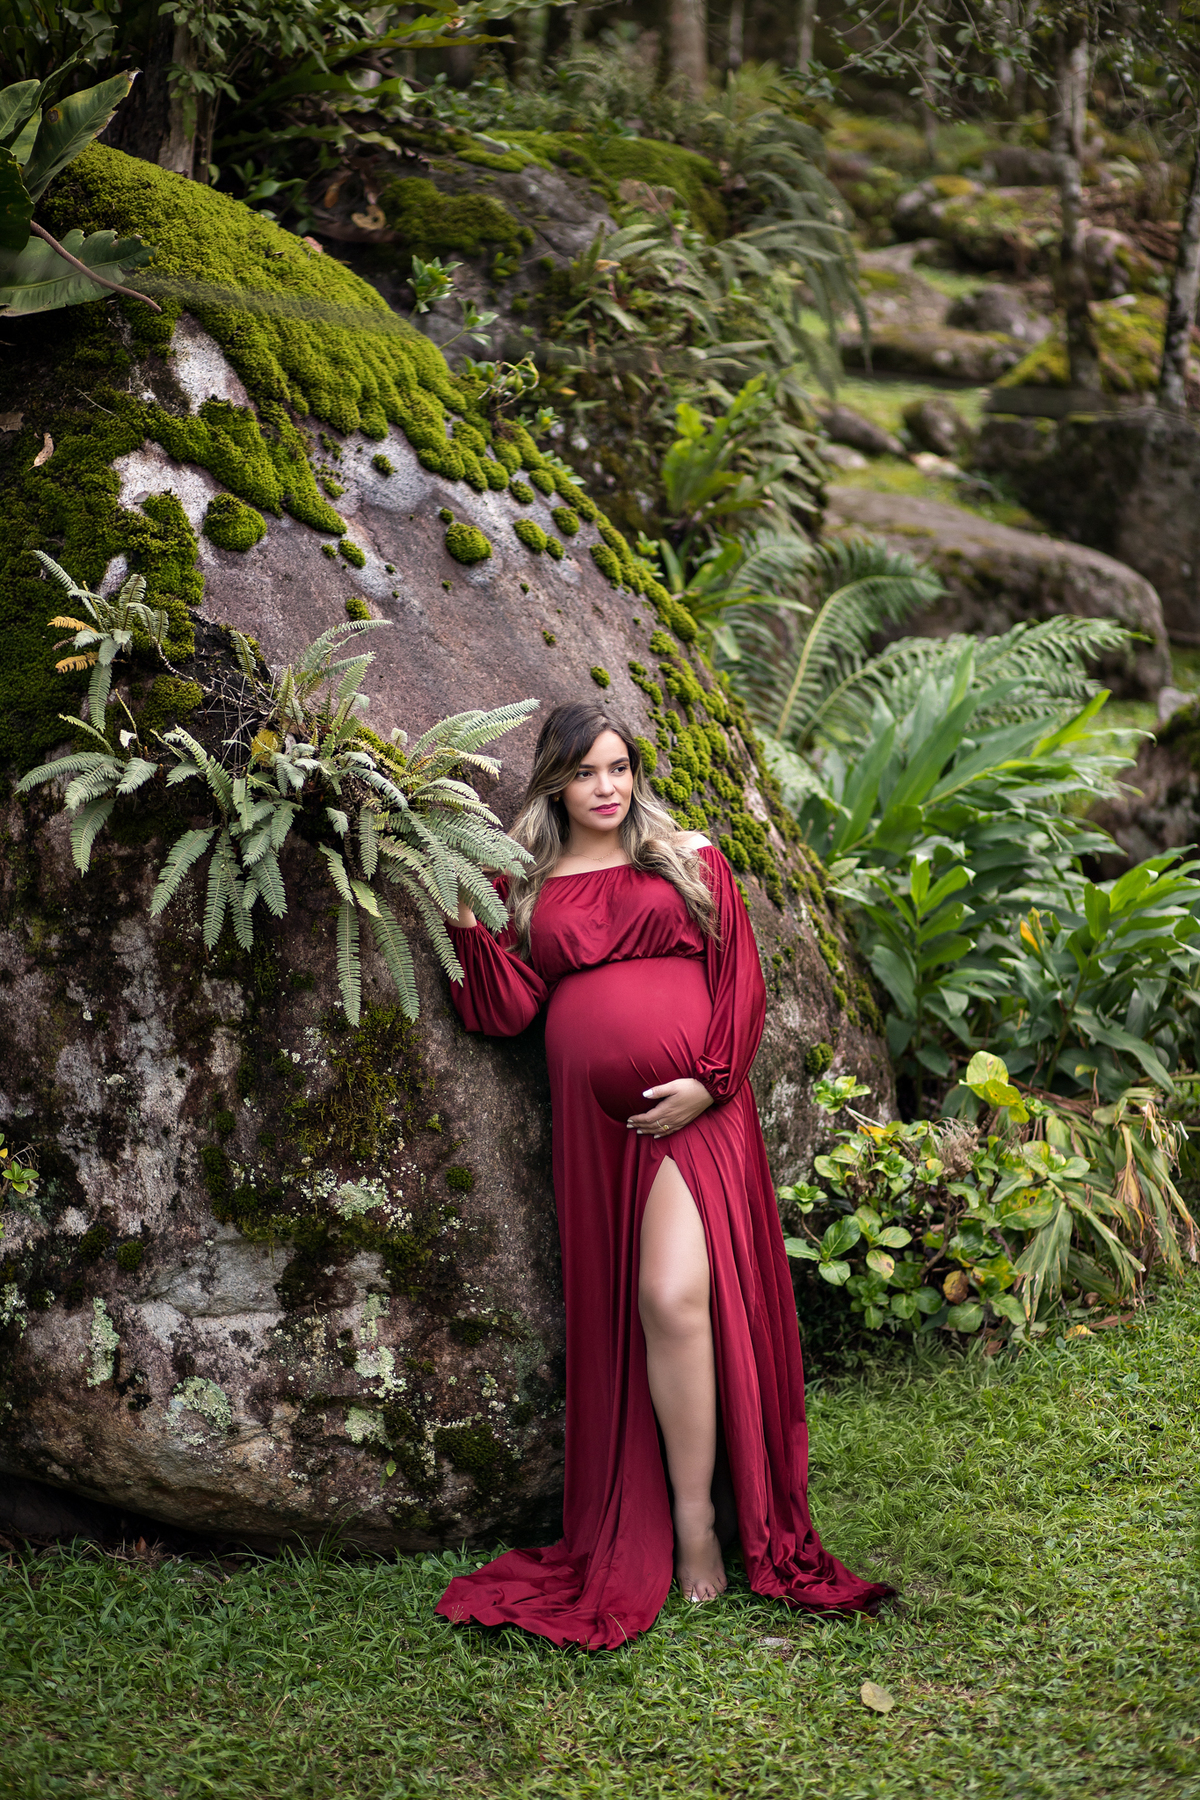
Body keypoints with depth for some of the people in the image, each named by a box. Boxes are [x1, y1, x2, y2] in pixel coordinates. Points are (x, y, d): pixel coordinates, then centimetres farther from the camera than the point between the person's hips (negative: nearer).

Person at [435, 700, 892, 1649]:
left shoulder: (690, 859, 11)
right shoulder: (532, 888, 16)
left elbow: (742, 981, 6)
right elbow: (511, 1009, 8)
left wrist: (708, 1082, -7)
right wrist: (471, 924, -4)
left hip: (691, 1109, -2)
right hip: (592, 1120, 3)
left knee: (675, 1298, -17)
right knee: (618, 1314, 3)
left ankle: (695, 1524, -7)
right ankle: (632, 1537, 12)